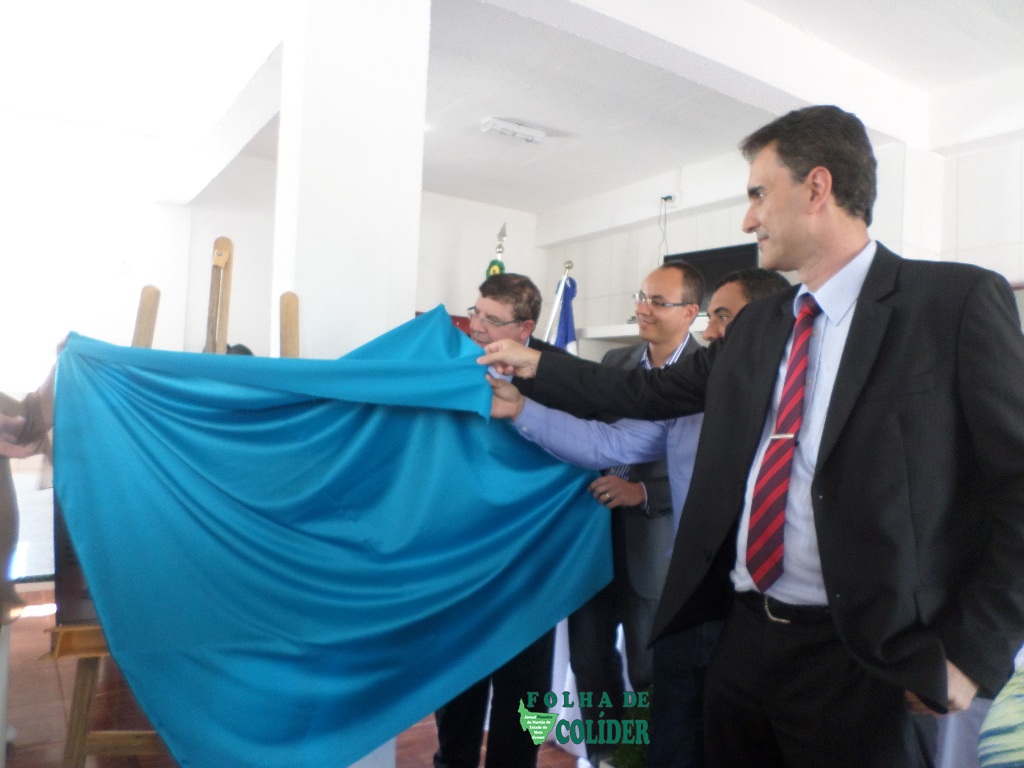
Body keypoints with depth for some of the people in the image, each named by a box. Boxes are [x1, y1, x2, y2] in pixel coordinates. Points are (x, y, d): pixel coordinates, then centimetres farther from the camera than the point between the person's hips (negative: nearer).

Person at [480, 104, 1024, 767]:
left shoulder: (957, 300, -9)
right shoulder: (756, 326, 10)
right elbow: (651, 392, 14)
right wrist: (536, 364, 15)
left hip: (860, 658, -5)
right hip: (747, 633, 6)